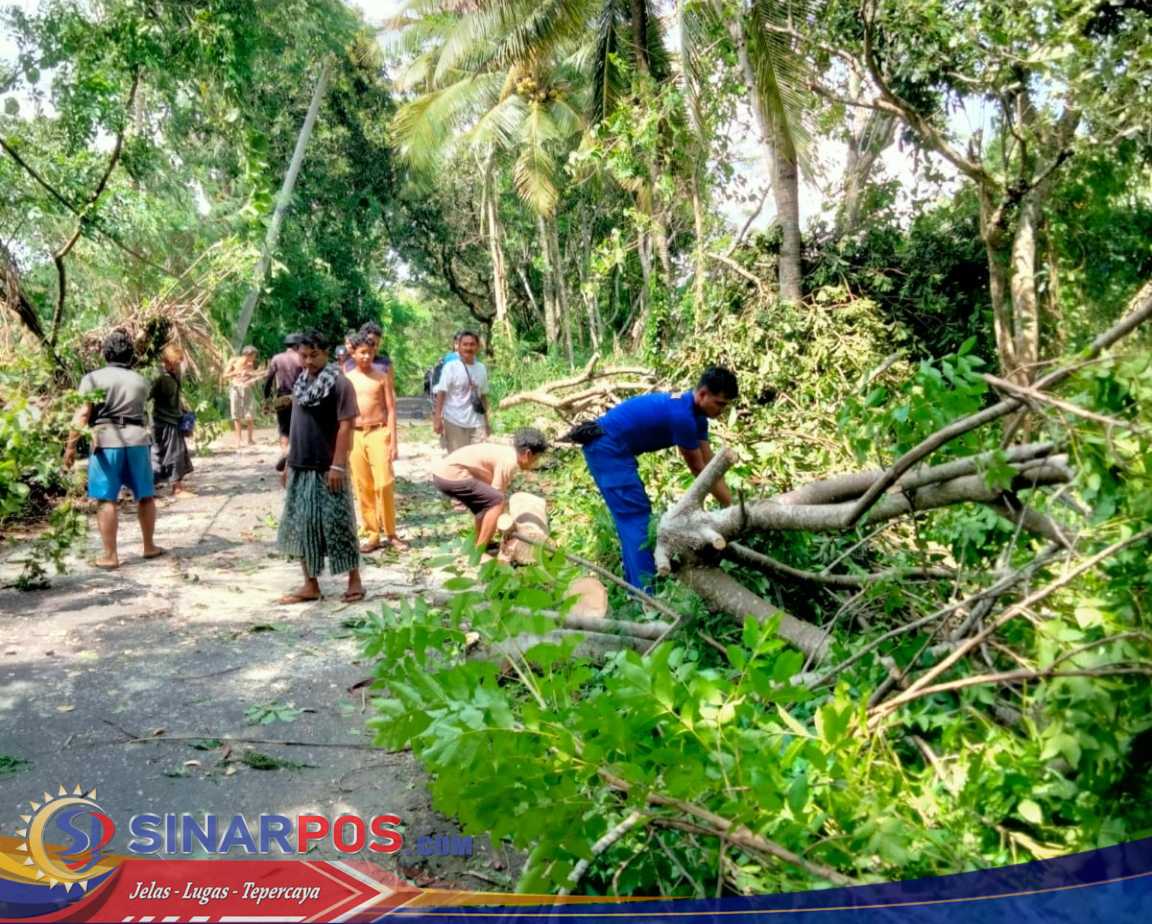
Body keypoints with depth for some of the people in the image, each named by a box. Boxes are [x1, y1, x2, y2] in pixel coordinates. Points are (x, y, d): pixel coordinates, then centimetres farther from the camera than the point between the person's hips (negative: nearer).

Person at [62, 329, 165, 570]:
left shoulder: (93, 378, 0)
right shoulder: (140, 381, 13)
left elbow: (83, 414, -9)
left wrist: (71, 445, -9)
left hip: (106, 441, -3)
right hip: (137, 439, 3)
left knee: (106, 499, 1)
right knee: (145, 495, 15)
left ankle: (110, 556, 2)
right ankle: (149, 547, 25)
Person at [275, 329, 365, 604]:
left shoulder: (339, 384, -9)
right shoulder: (300, 384, 13)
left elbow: (345, 426, -14)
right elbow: (296, 426, 18)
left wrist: (337, 465, -19)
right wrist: (289, 463, 16)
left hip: (327, 468, -7)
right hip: (301, 468, 7)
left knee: (337, 524, -1)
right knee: (301, 526, 8)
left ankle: (354, 581, 12)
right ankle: (311, 585, 17)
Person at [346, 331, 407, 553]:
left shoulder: (381, 377, 2)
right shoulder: (346, 379, 8)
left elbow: (391, 409, 1)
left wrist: (392, 440, -6)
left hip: (378, 433, -2)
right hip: (355, 435, 2)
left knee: (384, 484, -9)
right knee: (362, 487, 4)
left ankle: (390, 533, 2)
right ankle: (372, 534, 12)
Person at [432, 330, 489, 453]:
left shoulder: (481, 368, 9)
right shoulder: (451, 367, -6)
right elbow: (441, 393, -8)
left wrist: (486, 420, 16)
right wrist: (437, 418, -16)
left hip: (477, 423, 4)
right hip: (455, 422, -4)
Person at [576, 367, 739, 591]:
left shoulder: (695, 414, 7)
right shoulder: (682, 415, -23)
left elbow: (709, 464, 9)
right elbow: (698, 469, -13)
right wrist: (730, 508, -2)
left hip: (610, 448, 11)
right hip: (608, 448, -11)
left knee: (632, 516, 14)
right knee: (635, 516, -12)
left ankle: (635, 586, 19)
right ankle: (645, 594, -13)